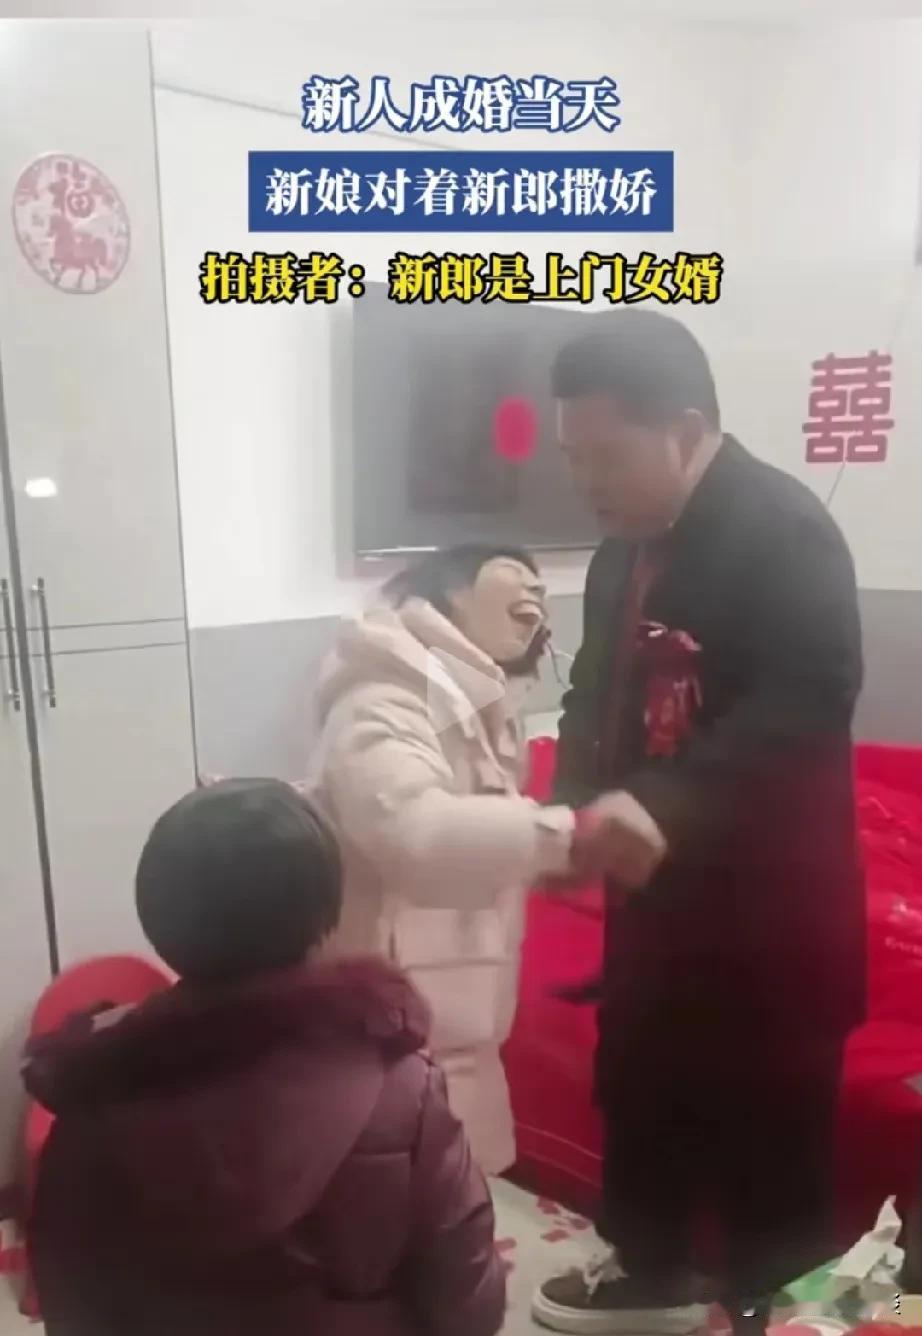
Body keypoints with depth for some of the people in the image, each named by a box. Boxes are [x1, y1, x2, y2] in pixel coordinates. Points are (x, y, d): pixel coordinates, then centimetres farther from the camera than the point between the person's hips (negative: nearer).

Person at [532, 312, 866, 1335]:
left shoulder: (784, 531, -17)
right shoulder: (624, 550, 7)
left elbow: (806, 702, -27)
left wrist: (660, 804, -36)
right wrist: (578, 801, -6)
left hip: (770, 894, -7)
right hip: (657, 881, 8)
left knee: (765, 1120, 9)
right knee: (637, 1084, 20)